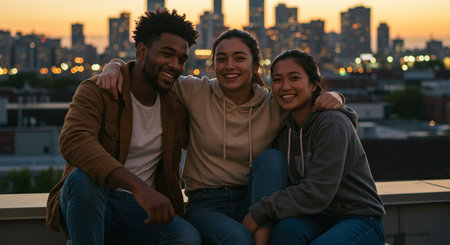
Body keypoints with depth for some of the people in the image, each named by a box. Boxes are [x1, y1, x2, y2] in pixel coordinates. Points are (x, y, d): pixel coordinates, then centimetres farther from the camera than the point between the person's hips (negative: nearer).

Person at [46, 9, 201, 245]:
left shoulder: (177, 109, 9)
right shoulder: (96, 91, -8)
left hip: (140, 210, 4)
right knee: (84, 177, -37)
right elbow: (73, 141, -31)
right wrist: (138, 187, -43)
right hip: (86, 204, -3)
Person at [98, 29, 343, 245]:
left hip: (254, 199, 3)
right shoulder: (196, 92, -1)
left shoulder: (274, 107, 2)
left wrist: (332, 98, -9)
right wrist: (114, 67, -14)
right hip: (207, 202, -2)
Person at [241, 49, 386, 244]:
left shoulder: (333, 124, -15)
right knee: (287, 227, -30)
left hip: (359, 220, -5)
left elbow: (318, 193, -22)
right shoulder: (284, 130, 8)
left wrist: (259, 212, -20)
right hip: (315, 221, 5)